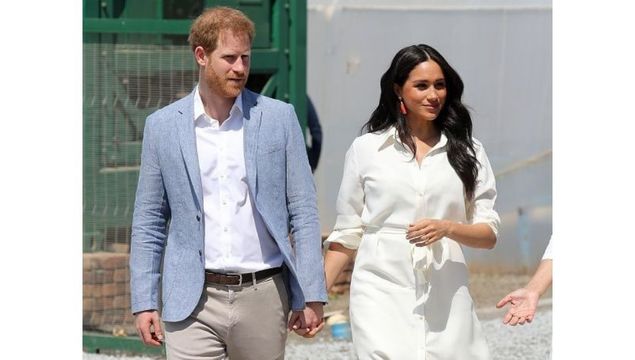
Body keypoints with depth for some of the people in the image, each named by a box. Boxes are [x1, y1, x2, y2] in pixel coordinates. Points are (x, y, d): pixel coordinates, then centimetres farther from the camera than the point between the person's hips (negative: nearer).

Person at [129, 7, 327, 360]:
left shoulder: (279, 118, 4)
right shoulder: (163, 126, 5)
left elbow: (303, 211, 4)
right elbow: (149, 222, 9)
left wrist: (312, 295, -2)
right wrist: (144, 302, 3)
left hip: (263, 295, 1)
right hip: (193, 303, 0)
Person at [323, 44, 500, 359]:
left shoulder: (466, 152, 10)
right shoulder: (366, 149, 9)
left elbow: (488, 235, 8)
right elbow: (346, 236, 13)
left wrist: (448, 228, -12)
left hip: (445, 297, 2)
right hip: (381, 294, -2)